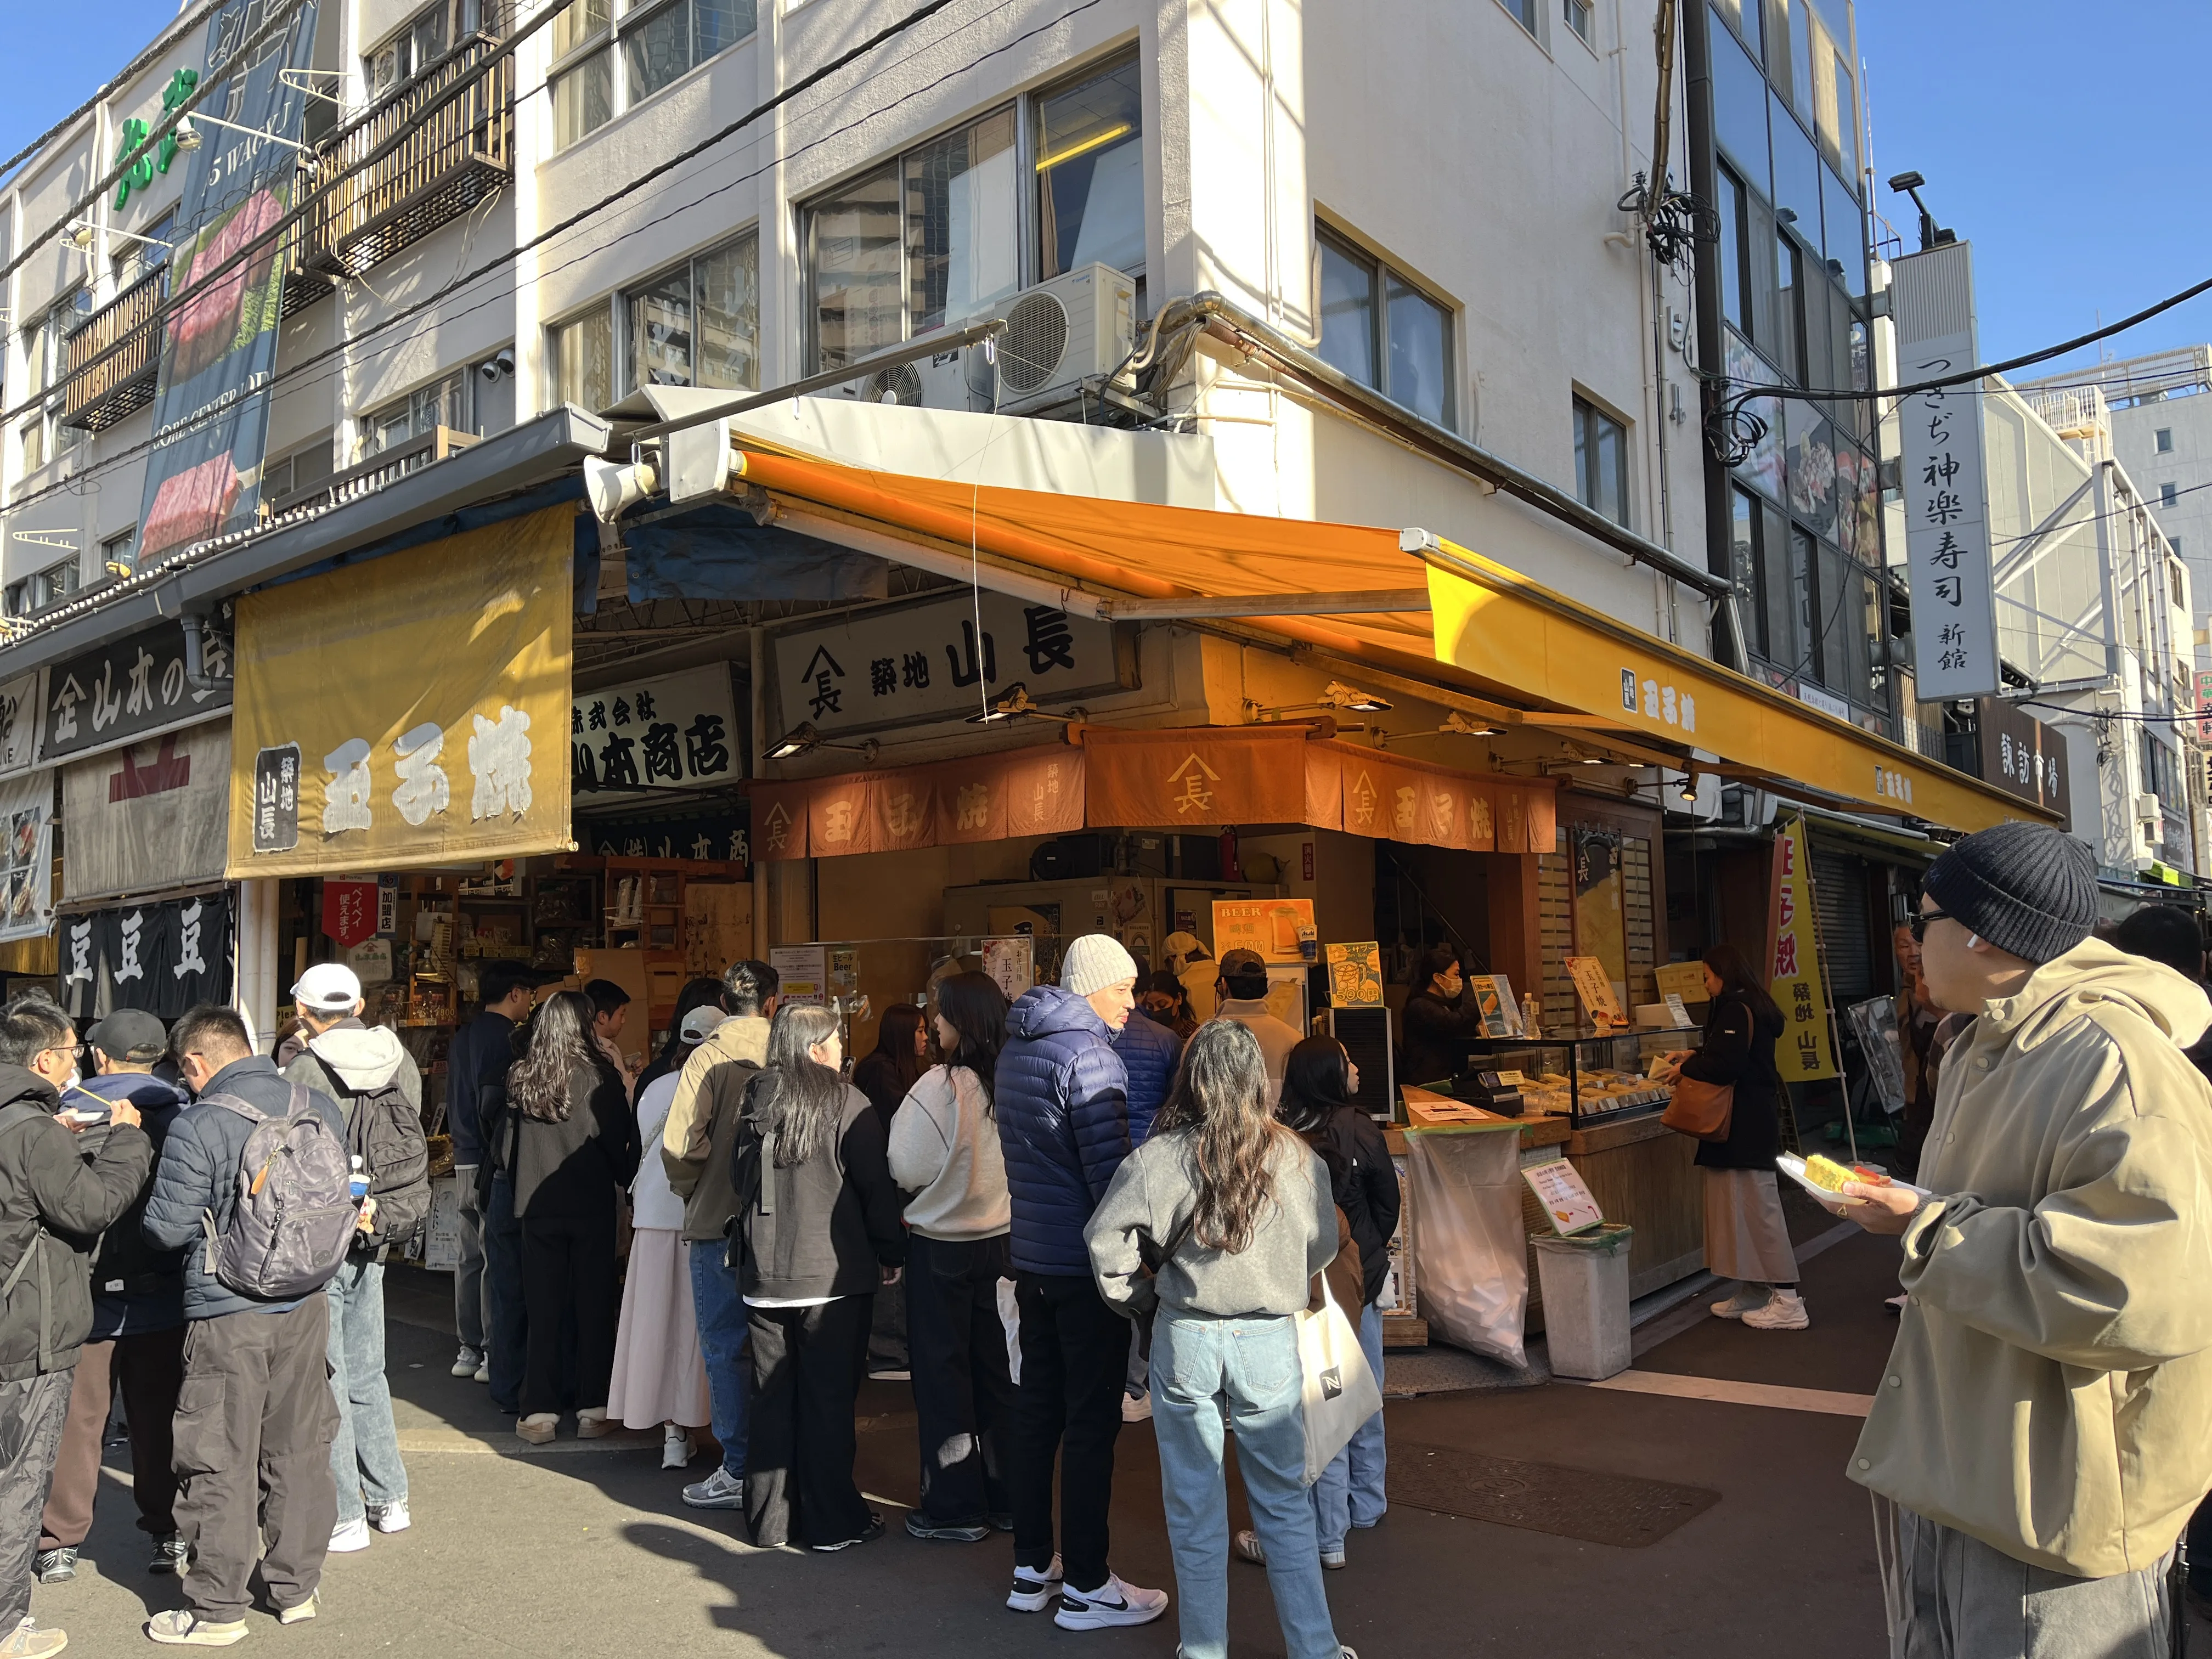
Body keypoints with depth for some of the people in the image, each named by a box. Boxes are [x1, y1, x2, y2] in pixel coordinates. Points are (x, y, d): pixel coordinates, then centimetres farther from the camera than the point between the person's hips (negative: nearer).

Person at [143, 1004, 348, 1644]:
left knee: (222, 1464, 7)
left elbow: (169, 1229, -13)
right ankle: (297, 1586, 28)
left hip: (228, 1315, -5)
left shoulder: (197, 1127, -16)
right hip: (306, 1306, 6)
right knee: (299, 1451, 16)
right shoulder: (321, 1109, 1)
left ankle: (217, 1609, 18)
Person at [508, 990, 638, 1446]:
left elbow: (507, 1140, 8)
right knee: (593, 1306, 7)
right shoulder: (598, 1076, -11)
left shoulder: (520, 1077, -1)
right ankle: (592, 1410, 11)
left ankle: (540, 1412, 12)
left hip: (537, 1205, 3)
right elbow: (622, 1141, -6)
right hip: (590, 1203, -2)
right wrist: (628, 1181, 9)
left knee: (543, 1309, 9)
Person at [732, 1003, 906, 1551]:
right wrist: (890, 1253, 3)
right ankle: (831, 1522, 13)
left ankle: (770, 1519, 22)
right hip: (832, 1275, -4)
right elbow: (877, 1185, -9)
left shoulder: (755, 1101, 2)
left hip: (763, 1275, 5)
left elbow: (738, 1180, 13)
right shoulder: (846, 1103, -12)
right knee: (828, 1400, 5)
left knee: (771, 1400, 13)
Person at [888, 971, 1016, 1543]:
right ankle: (1006, 1496, 25)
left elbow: (907, 1169, -13)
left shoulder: (941, 1087, -20)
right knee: (994, 1369, 15)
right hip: (998, 1240, 5)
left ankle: (955, 1507, 15)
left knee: (943, 1373, 7)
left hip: (942, 1246, -5)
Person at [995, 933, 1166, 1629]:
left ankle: (1031, 1568, 25)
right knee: (1092, 1421, 1)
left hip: (1031, 1256, 9)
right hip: (1085, 1264, -8)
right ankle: (1085, 1585, 10)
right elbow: (1110, 1169, -20)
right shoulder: (1088, 1053, -17)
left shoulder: (1016, 1048, 11)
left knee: (1037, 1409, 15)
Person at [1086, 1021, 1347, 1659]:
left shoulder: (1160, 1157, -11)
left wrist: (1140, 1298, 5)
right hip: (1271, 1341, 1)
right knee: (1285, 1502, 16)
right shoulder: (1296, 1158, -5)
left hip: (1185, 1338, -1)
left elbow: (1106, 1239, -12)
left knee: (1194, 1506, 14)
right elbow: (1323, 1247, 7)